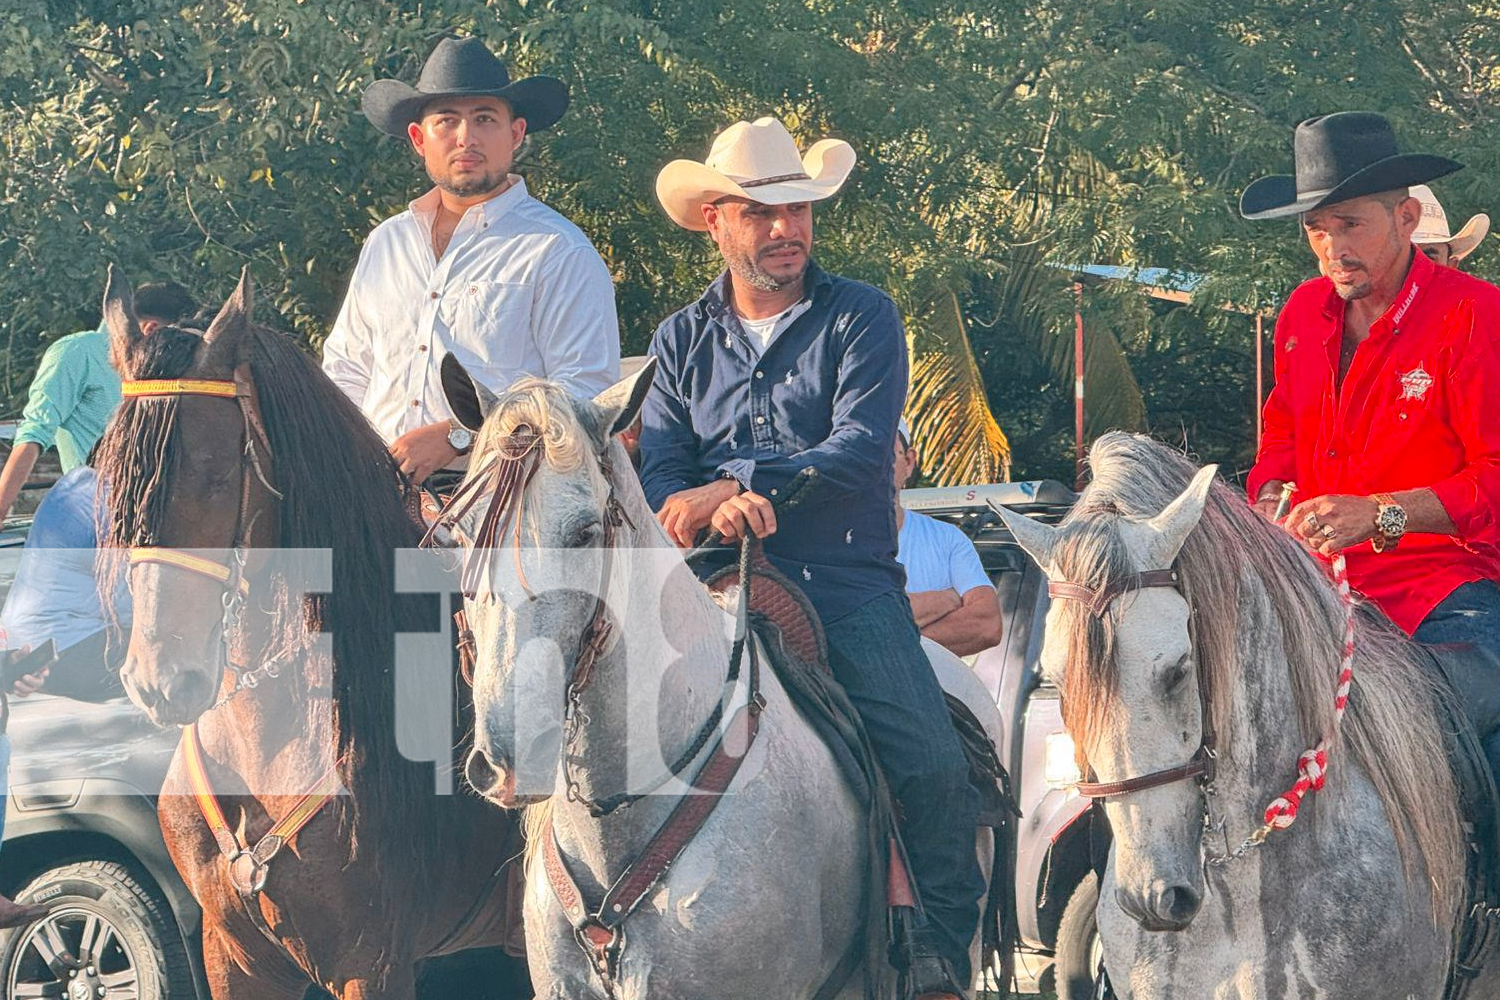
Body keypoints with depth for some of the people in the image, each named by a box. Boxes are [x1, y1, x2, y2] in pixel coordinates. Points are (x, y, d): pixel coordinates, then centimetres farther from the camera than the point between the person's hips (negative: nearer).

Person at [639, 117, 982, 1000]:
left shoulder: (862, 317, 7)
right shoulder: (683, 341, 16)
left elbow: (861, 449, -7)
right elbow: (659, 474, 5)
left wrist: (738, 485, -17)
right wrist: (717, 511, -18)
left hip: (848, 586, -2)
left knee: (934, 765, -20)